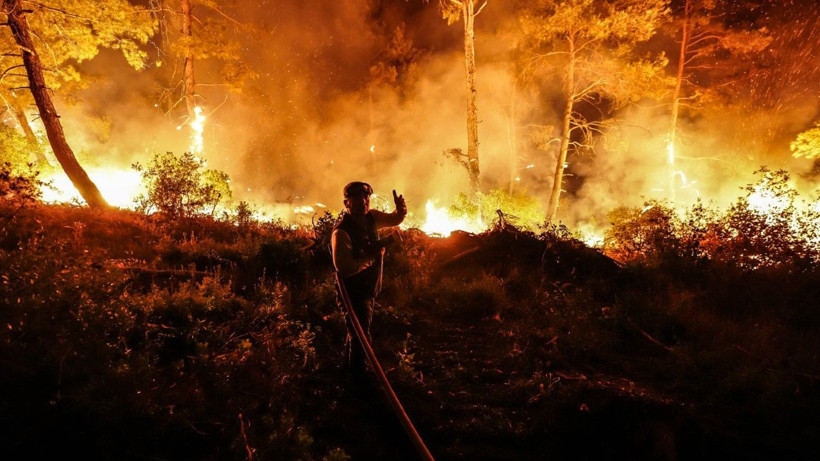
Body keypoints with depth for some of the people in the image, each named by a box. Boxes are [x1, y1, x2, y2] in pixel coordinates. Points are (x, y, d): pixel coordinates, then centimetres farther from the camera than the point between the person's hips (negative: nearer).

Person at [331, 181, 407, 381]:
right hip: (353, 292, -8)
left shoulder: (371, 217, -4)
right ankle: (358, 378, 24)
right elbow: (344, 267, -34)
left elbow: (394, 220, 11)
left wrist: (400, 208, -12)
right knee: (361, 337, 2)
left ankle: (348, 363, 51)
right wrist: (372, 257, -27)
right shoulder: (341, 231, -27)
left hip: (368, 289, 8)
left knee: (356, 333, 28)